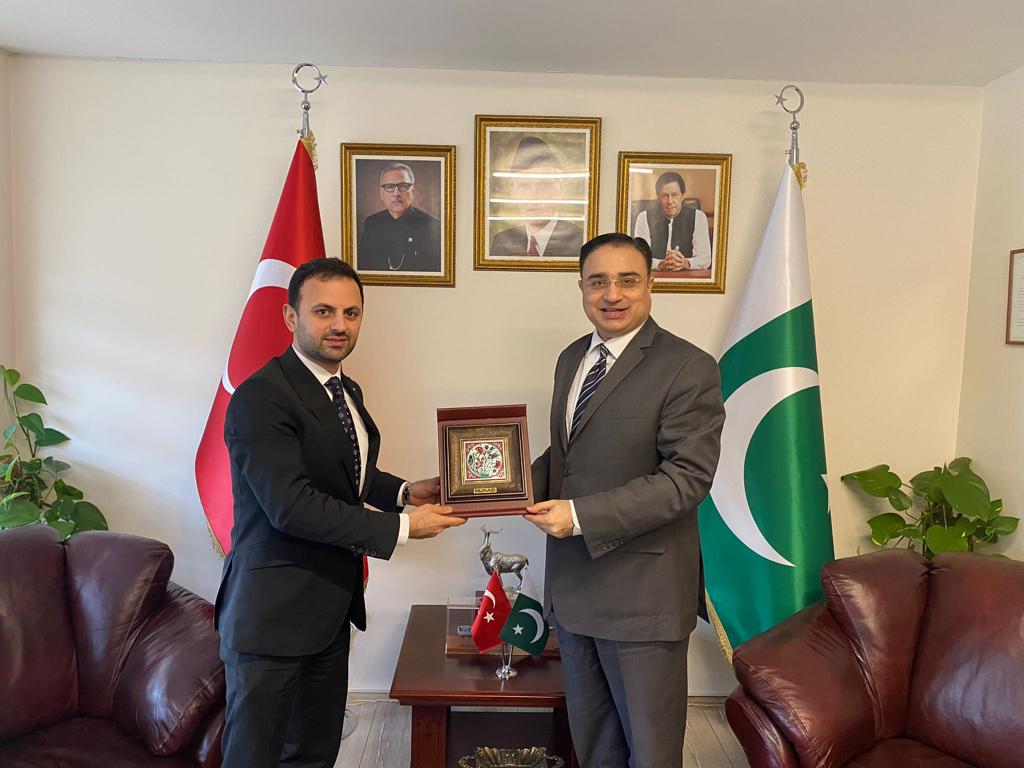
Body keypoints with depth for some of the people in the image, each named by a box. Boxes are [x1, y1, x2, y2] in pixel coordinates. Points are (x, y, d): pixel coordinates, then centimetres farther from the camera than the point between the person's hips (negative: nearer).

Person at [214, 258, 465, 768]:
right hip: (274, 612, -8)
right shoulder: (261, 397, -20)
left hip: (332, 607, 9)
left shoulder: (347, 391, 8)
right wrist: (402, 527, -22)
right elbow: (292, 506, -26)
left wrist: (405, 491, 1)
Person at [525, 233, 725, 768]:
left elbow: (688, 477, -21)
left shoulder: (688, 368, -15)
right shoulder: (572, 358, 8)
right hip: (572, 580, 7)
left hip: (642, 589, -6)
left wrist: (581, 515, -25)